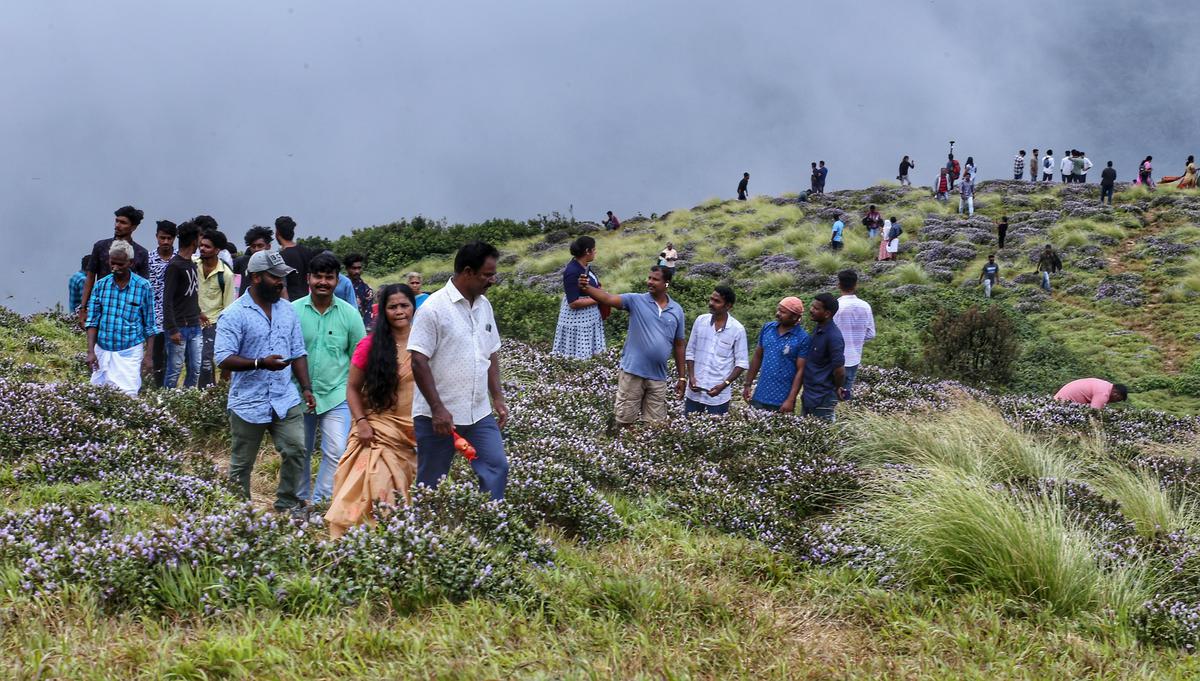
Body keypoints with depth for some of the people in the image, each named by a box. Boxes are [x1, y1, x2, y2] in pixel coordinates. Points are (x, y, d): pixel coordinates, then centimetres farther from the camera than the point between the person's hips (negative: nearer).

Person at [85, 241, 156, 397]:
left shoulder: (143, 287, -4)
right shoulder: (101, 285, 2)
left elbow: (149, 325, 1)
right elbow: (92, 320, 5)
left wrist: (149, 356, -2)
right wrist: (91, 351, -3)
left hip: (130, 351, -3)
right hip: (102, 350, 3)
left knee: (128, 395, -9)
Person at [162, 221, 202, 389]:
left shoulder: (192, 264, 14)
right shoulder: (174, 266, -10)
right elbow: (167, 301, -14)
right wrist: (172, 330, -17)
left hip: (194, 327, 8)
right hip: (179, 328, -8)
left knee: (195, 370, 6)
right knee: (175, 371, -4)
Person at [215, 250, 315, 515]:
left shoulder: (287, 310, 9)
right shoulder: (234, 315, -10)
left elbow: (298, 352, 14)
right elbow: (224, 359, -17)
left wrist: (306, 388, 5)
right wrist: (261, 363, -27)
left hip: (286, 400, 4)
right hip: (248, 403, -4)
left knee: (296, 451, -4)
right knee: (241, 465, 7)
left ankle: (288, 503, 13)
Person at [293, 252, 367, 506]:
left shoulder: (350, 314, -3)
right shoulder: (293, 311, -4)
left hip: (336, 395, -1)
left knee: (336, 452, -13)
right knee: (301, 452, 14)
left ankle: (320, 502, -2)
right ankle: (301, 500, 31)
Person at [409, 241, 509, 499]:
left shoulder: (484, 306, 9)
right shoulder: (434, 308, -14)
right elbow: (419, 362, -16)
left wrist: (498, 398, 11)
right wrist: (438, 409, -19)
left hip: (479, 413, 6)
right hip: (439, 415, -6)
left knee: (496, 467, -3)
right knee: (430, 481, 4)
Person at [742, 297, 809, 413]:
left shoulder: (802, 338, -12)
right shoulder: (767, 328, 3)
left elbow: (800, 371, -12)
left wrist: (791, 400, -16)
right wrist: (748, 384, 8)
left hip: (782, 400, -5)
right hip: (759, 396, 5)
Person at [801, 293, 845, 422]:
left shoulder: (833, 337, -25)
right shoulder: (818, 328, 4)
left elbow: (839, 370, -24)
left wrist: (837, 388, -7)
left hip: (823, 398, -9)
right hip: (809, 393, 9)